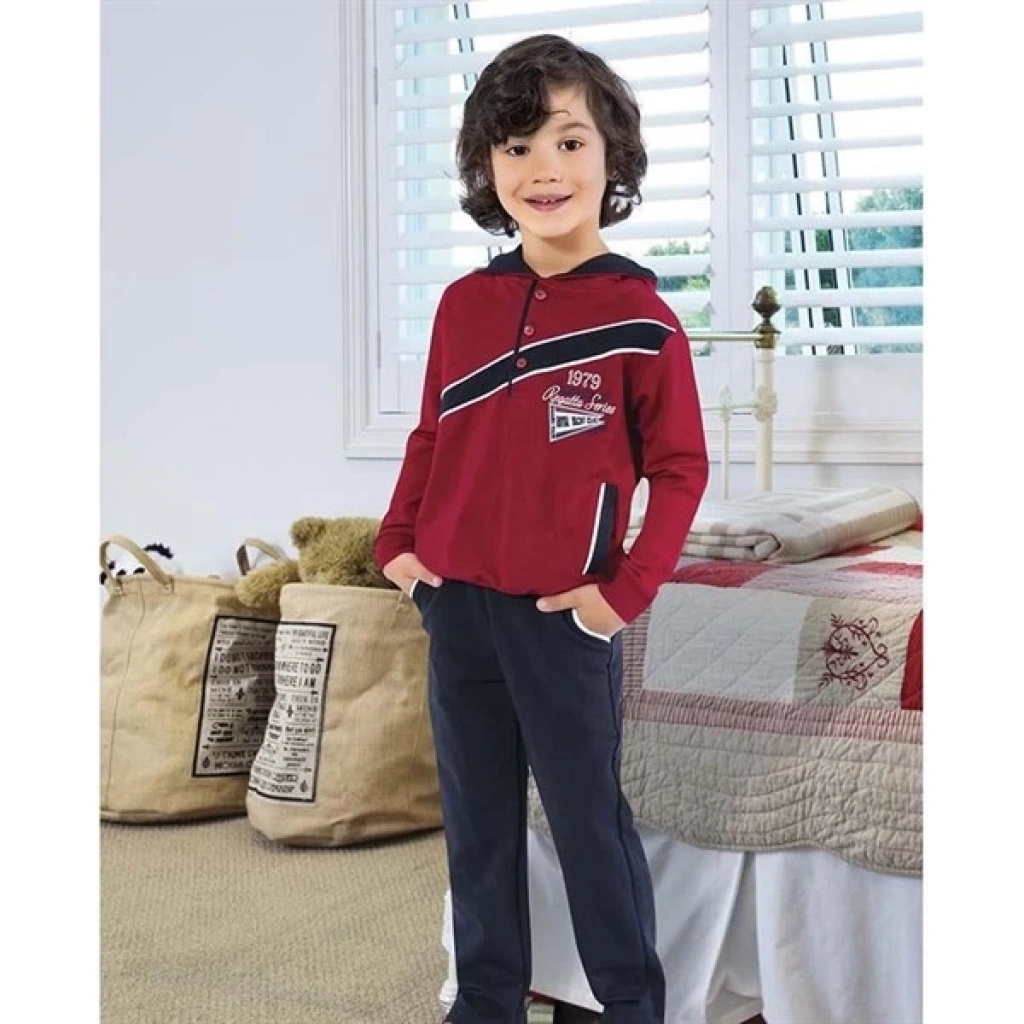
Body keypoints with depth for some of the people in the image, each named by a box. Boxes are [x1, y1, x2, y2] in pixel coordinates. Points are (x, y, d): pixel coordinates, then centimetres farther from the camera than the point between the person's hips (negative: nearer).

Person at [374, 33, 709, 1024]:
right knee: (477, 819, 14)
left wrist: (626, 590, -13)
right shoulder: (463, 303, 4)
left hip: (563, 613, -4)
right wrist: (397, 542, 2)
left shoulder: (639, 315, -8)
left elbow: (679, 467, -6)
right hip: (454, 605, 5)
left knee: (587, 815, 6)